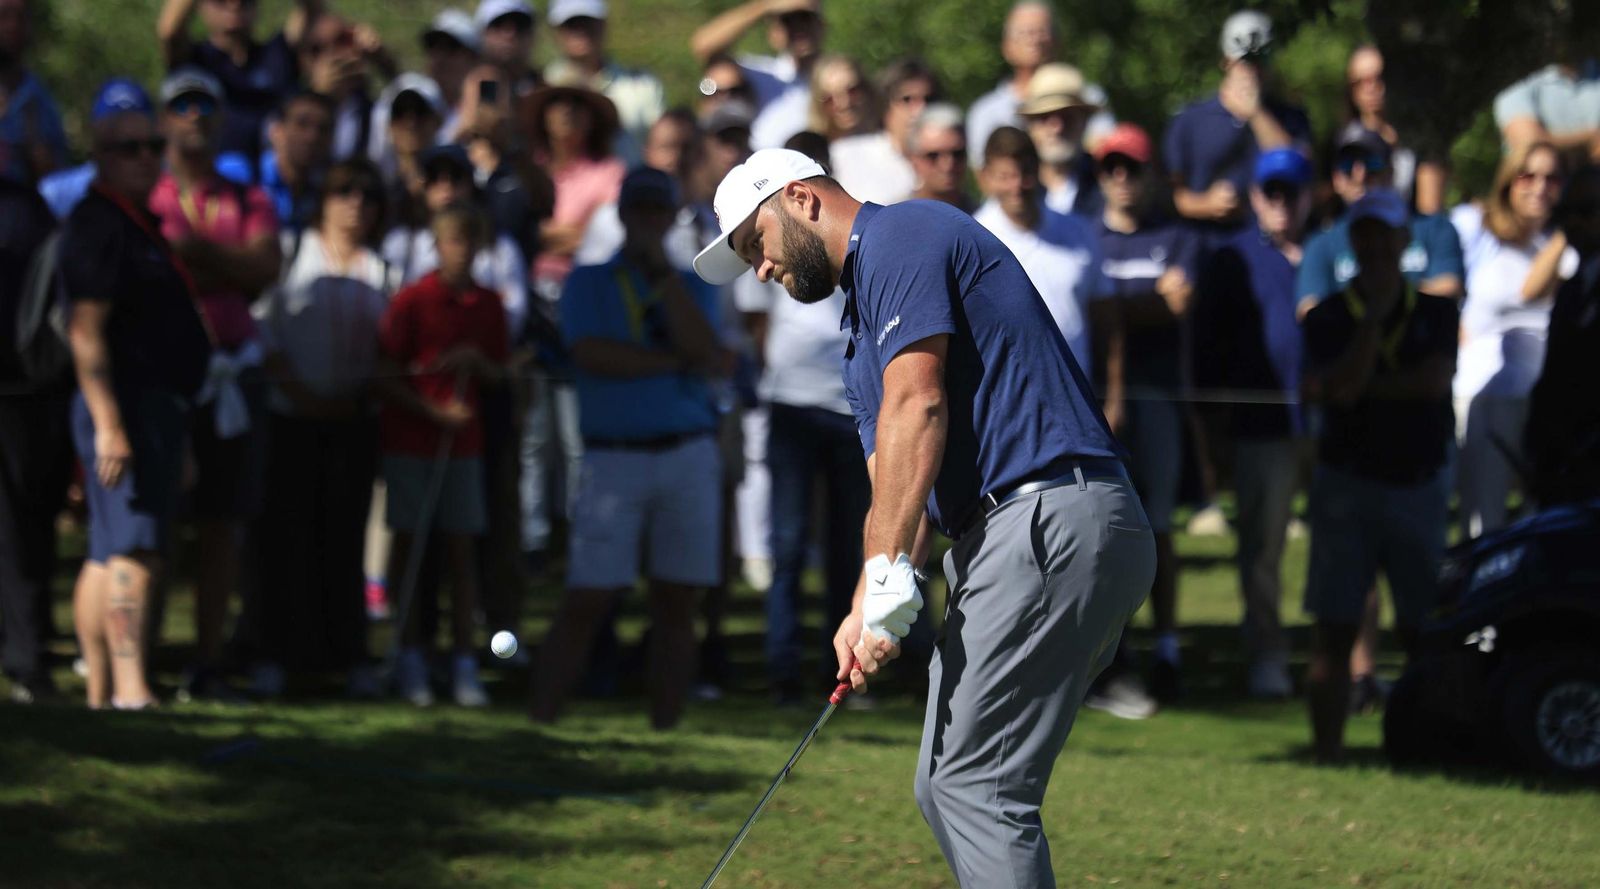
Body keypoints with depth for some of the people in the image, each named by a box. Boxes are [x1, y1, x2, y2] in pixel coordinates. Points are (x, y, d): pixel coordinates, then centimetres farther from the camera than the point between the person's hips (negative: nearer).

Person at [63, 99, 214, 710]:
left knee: (108, 554, 9)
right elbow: (86, 331, -20)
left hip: (159, 403, 10)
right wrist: (108, 424, -25)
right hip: (127, 405, -10)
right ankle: (130, 689, -24)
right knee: (134, 550, -17)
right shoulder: (99, 224, -12)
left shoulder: (140, 223, 19)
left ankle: (100, 693, 12)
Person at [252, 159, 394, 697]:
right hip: (295, 416, -2)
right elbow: (268, 334, -2)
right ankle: (275, 656, -1)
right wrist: (298, 391, -10)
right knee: (287, 533, -4)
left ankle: (350, 656, 7)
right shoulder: (295, 258, 2)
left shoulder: (382, 272, 10)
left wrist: (360, 395, -6)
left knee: (345, 535, 3)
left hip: (356, 419, 2)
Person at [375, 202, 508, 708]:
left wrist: (474, 361, -9)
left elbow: (497, 375, 13)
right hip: (408, 438, -3)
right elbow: (386, 376, -7)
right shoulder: (411, 301, -6)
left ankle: (464, 665, 4)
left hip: (462, 441, 3)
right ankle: (411, 659, 7)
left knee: (461, 548, 1)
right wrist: (434, 412, -14)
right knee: (408, 542, 0)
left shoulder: (487, 305, 6)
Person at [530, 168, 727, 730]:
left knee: (675, 603, 1)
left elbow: (701, 347, -7)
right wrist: (678, 361, -9)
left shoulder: (691, 287, 14)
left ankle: (664, 734, 5)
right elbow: (592, 355, -10)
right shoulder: (588, 282, 8)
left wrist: (661, 267, -7)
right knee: (587, 600, -8)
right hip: (614, 457, -3)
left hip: (688, 456, 3)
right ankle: (540, 725, -6)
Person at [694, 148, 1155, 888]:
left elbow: (917, 406, -16)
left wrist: (888, 577, -20)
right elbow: (895, 490, 17)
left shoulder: (900, 237, -3)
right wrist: (868, 609, -3)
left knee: (976, 790, -12)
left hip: (1050, 521, -11)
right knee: (948, 790, 12)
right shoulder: (863, 332, 27)